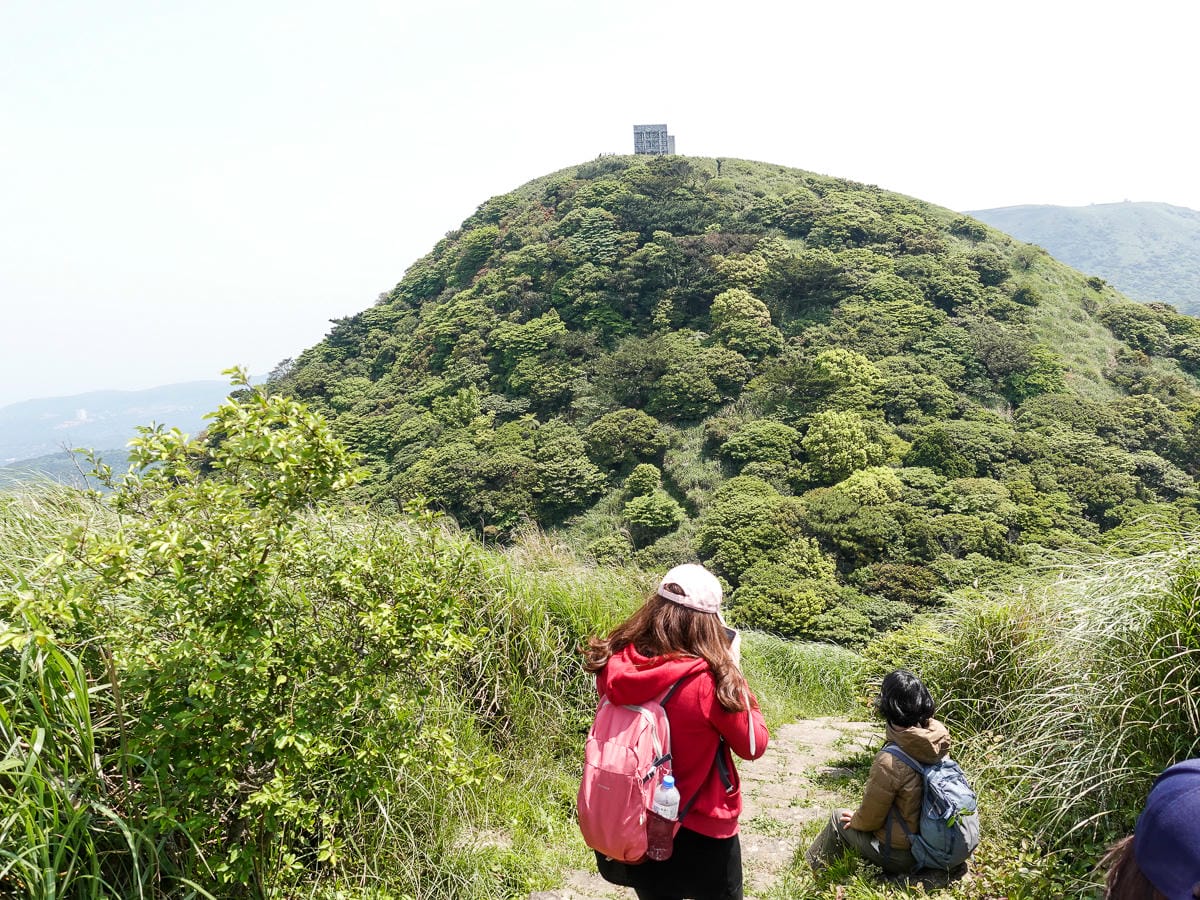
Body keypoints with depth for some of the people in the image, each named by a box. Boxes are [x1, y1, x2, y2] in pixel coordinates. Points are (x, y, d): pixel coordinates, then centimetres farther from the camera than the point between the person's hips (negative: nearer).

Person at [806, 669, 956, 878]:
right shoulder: (940, 741, -13)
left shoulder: (889, 762, -31)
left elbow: (870, 818, -18)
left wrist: (855, 819, 5)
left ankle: (811, 868, 36)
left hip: (901, 856, -6)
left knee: (839, 818, 16)